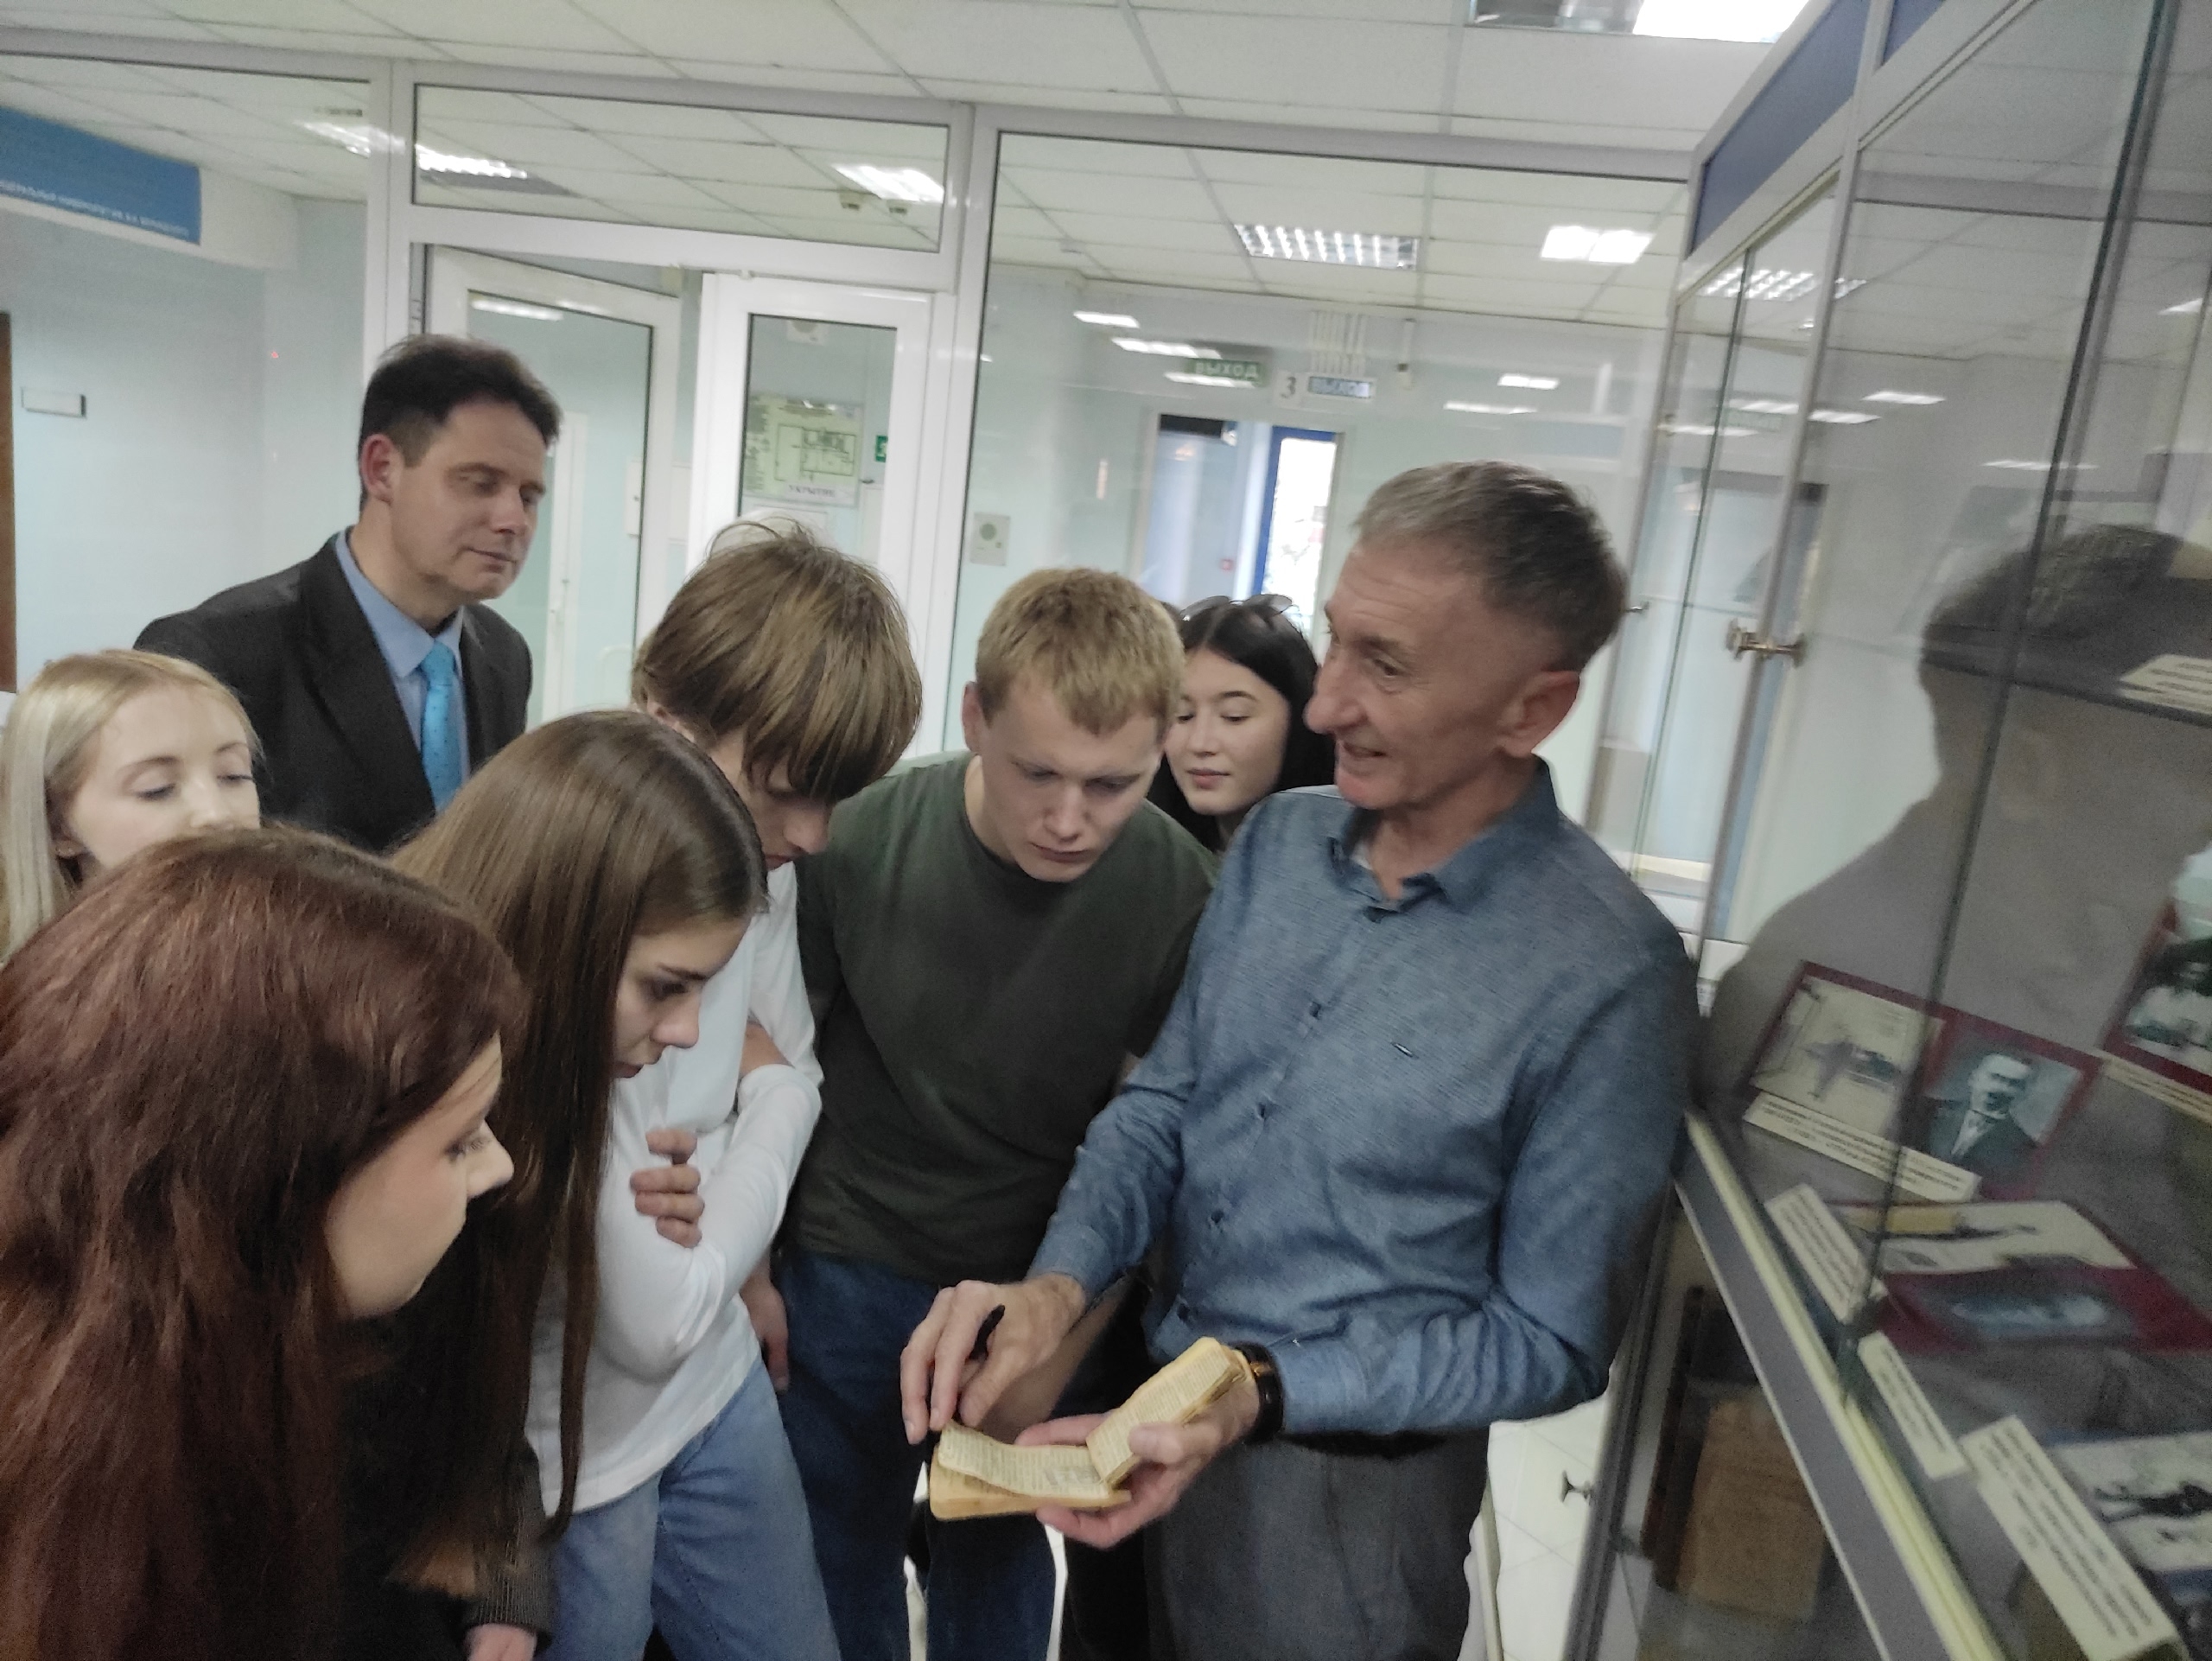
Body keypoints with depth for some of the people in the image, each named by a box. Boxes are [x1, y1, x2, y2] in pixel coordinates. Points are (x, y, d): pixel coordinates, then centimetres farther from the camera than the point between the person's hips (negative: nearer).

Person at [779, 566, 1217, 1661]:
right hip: (849, 1277, 0)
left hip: (1042, 1287, 0)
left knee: (997, 1559, 22)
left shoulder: (1179, 893, -19)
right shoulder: (860, 843, -20)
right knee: (844, 1552, 21)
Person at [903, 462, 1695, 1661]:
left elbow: (1548, 1341, -16)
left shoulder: (1606, 976, -23)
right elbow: (1162, 1102, -1)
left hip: (1345, 1485, -5)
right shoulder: (1279, 841, -5)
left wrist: (1255, 1393, -25)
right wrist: (1057, 1284, -18)